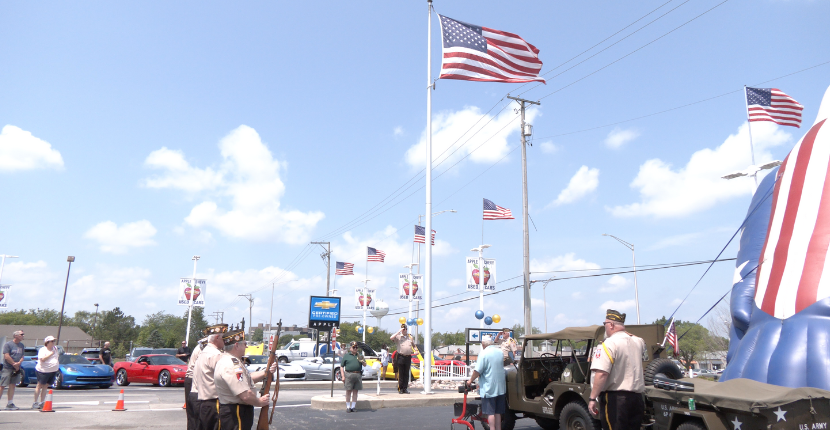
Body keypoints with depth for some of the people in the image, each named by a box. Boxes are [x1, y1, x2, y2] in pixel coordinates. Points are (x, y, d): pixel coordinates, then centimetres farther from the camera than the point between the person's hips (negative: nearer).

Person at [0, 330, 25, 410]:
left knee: (12, 385, 7)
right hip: (7, 368, -6)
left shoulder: (21, 345, 13)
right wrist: (14, 364, -11)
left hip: (16, 368, 6)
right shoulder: (8, 344, -7)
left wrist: (18, 363, -7)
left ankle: (10, 404, 10)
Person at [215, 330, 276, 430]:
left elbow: (248, 378, 19)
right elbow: (246, 396, -29)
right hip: (236, 415, -11)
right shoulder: (231, 365, -25)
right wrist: (260, 402, -11)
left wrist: (267, 372, 7)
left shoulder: (230, 360, 10)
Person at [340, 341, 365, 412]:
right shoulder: (346, 355, 5)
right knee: (348, 391, 0)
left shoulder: (360, 355, 16)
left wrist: (362, 361, -7)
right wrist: (343, 376, -6)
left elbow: (365, 364, 16)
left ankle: (353, 407, 13)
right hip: (349, 375, -3)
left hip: (358, 375, 3)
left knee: (355, 391, 6)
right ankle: (348, 407, 8)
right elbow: (341, 366, 3)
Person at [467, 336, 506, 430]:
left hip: (489, 388, -7)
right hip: (500, 387, 7)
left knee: (490, 412, -1)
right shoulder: (500, 351, 7)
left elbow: (477, 371, -16)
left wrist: (470, 381, -1)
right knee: (498, 412, 13)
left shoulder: (484, 353, -15)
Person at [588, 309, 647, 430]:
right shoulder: (638, 342, 6)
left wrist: (593, 398, -21)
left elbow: (601, 374, -25)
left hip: (615, 398, -7)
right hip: (637, 397, 7)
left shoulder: (608, 345, -16)